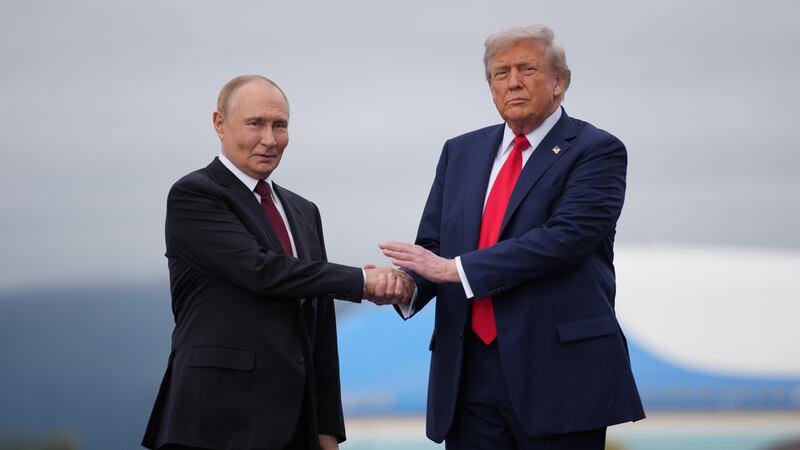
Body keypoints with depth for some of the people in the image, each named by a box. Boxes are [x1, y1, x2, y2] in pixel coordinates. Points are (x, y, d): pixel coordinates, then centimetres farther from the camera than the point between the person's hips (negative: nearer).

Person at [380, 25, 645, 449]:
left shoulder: (596, 151, -3)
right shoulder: (461, 152, 15)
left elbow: (564, 238, -16)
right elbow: (432, 245, 12)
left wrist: (456, 269, -19)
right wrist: (406, 284, -12)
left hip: (559, 371, -4)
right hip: (469, 375, 4)